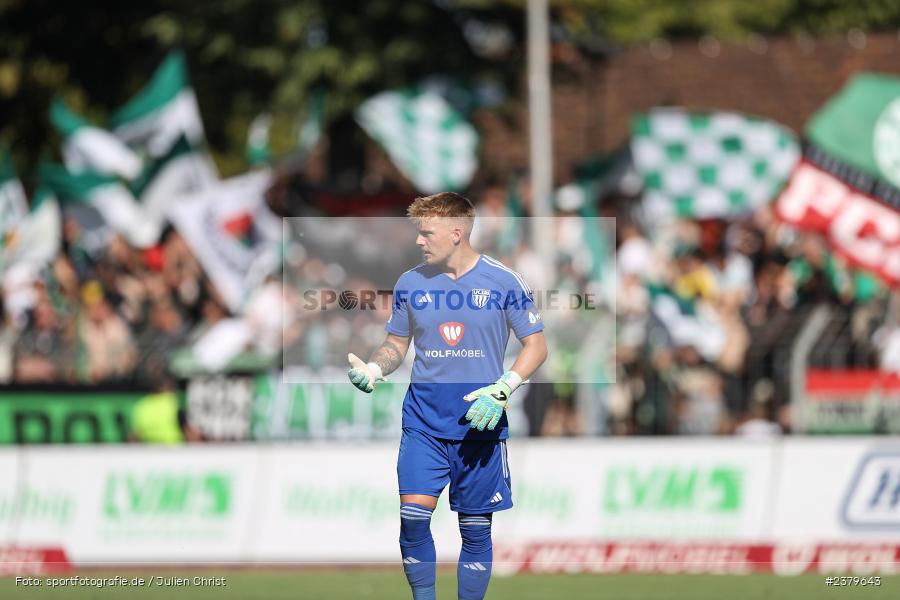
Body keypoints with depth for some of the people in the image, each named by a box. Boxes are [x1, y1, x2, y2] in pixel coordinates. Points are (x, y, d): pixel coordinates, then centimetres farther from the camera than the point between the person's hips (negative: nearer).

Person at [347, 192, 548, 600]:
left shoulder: (503, 283, -4)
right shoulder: (410, 284, 5)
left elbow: (536, 345, 0)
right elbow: (396, 344, 16)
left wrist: (502, 390, -15)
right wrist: (372, 369, -6)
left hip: (480, 425, -2)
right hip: (423, 422, 2)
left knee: (475, 529, 3)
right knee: (413, 517, -14)